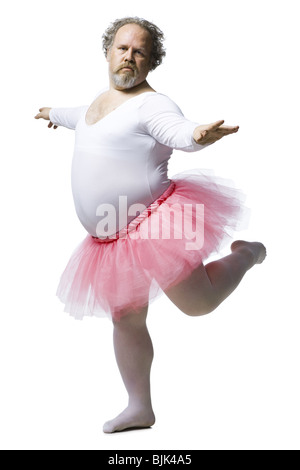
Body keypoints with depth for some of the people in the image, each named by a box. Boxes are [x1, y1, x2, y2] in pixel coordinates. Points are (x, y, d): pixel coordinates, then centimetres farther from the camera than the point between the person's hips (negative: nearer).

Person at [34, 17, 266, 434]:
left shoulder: (151, 103, -12)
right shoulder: (103, 99, 15)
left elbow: (179, 131, -32)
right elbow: (86, 119, 38)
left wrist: (199, 135, -55)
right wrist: (56, 113, 58)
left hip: (154, 222, -8)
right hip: (112, 239, 8)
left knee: (199, 303, -1)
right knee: (126, 320, 11)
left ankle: (247, 254, 27)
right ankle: (140, 408, 25)